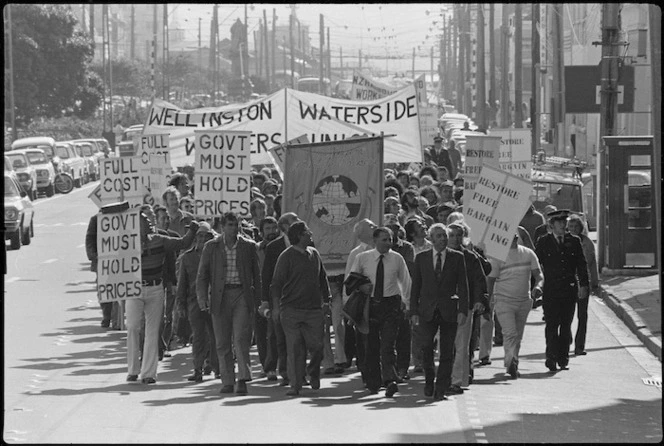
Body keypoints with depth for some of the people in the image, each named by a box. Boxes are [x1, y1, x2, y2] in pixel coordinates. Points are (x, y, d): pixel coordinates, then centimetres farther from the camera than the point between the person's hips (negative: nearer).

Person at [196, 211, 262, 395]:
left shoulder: (249, 246, 7)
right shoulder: (211, 247, 7)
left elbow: (256, 274, 11)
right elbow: (202, 274, 7)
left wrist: (257, 299, 6)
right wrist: (202, 297, -6)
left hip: (242, 295, -1)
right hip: (220, 296, 1)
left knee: (241, 339, -14)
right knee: (222, 343, 3)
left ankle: (243, 379, -15)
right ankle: (227, 382, 9)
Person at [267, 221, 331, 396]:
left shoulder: (314, 254, 12)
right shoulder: (286, 257, -5)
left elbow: (322, 277, 22)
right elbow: (277, 282, -6)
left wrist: (326, 299, 20)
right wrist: (275, 303, -15)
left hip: (314, 309, 4)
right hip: (292, 308, -4)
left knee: (317, 346, 0)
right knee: (295, 349, -5)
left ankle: (313, 373, 27)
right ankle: (295, 385, 0)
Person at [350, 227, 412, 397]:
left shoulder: (397, 259, 2)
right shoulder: (362, 259, 1)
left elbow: (406, 282, 10)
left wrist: (408, 304, 9)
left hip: (391, 305, -1)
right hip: (369, 305, 1)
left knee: (388, 345, -13)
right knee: (371, 346, 7)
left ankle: (390, 381, -22)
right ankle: (373, 383, 19)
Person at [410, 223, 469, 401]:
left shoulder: (457, 258, 5)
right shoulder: (421, 258, 8)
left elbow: (463, 286, 3)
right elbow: (415, 286, 9)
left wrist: (463, 311, -6)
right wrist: (414, 311, 1)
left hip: (449, 311, 0)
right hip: (427, 311, 0)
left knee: (447, 352, 0)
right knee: (426, 347, -11)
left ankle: (441, 390, 6)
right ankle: (429, 379, 13)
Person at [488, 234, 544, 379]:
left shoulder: (528, 254, 4)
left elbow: (539, 274, 0)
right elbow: (490, 279, -3)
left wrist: (538, 286, -22)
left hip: (524, 301, 4)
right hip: (503, 300, -4)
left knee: (518, 336, 12)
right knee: (510, 333, -20)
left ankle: (512, 366, 25)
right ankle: (511, 362, -31)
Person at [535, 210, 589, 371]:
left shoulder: (574, 241, 10)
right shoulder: (543, 242, 4)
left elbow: (582, 265, 10)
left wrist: (583, 285, 2)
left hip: (570, 290, 2)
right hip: (550, 290, -2)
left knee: (566, 325, 5)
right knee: (552, 325, -7)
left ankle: (563, 358, 12)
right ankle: (552, 358, -6)